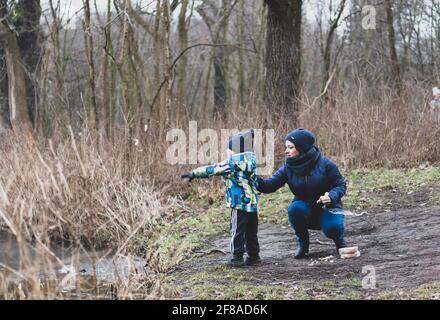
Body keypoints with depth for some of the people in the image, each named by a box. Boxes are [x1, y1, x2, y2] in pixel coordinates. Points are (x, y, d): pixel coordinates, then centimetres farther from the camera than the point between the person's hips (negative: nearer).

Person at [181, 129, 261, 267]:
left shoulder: (232, 163, -13)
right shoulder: (251, 160, 8)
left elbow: (211, 170, -7)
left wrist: (194, 173, 2)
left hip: (240, 204, -7)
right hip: (253, 203, 7)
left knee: (237, 231, 2)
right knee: (251, 232, 14)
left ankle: (237, 258, 4)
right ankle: (254, 256, 18)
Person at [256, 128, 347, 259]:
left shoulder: (324, 163, -15)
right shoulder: (288, 168, -7)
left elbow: (340, 185, -9)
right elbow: (269, 185, -17)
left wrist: (331, 196, -30)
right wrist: (255, 179, -36)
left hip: (327, 208, -2)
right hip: (305, 209, 3)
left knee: (332, 228, -32)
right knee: (294, 208, -31)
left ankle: (339, 241, 8)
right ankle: (303, 243, -6)